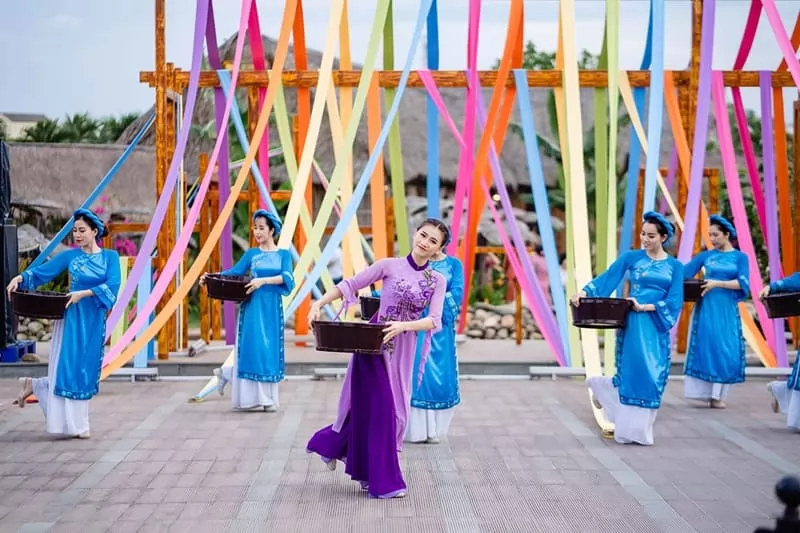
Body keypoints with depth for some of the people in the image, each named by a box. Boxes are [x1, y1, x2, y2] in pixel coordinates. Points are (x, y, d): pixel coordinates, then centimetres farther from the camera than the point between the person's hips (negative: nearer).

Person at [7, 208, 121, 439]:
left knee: (87, 369, 6)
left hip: (95, 320, 2)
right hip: (71, 317, -1)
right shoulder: (70, 256, 2)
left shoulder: (110, 257, 1)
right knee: (68, 367, -5)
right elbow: (41, 272, -2)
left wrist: (83, 293, -23)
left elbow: (112, 285, -13)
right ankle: (77, 425, 5)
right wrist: (20, 278, -19)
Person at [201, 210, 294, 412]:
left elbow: (287, 277, -11)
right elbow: (233, 272, -1)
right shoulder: (251, 254, 7)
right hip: (253, 307, -1)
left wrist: (263, 280, -25)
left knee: (271, 350, 2)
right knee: (253, 348, -6)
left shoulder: (283, 254, 5)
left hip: (273, 308, 1)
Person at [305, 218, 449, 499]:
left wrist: (402, 325, -25)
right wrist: (319, 303, -14)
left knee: (392, 409, 11)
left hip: (404, 349, 4)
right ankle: (383, 480, 5)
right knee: (378, 407, -4)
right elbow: (349, 285, -2)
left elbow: (434, 320, -8)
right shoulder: (389, 265, -4)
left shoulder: (438, 281, 3)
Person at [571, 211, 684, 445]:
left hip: (657, 327, 2)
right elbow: (606, 278, -4)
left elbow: (674, 301, -2)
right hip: (633, 324, -2)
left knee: (654, 376, 2)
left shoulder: (674, 266, 5)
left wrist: (644, 307, -14)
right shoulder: (631, 257, 2)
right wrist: (585, 292, -20)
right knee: (635, 372, -8)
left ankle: (636, 429, 18)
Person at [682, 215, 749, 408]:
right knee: (705, 348, -3)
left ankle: (718, 395, 5)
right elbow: (682, 272, 3)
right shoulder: (705, 256, 7)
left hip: (727, 310, 0)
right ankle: (705, 392, 0)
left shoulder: (740, 257, 4)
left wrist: (717, 283, -17)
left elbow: (743, 283, -8)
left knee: (725, 350, -2)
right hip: (706, 309, 0)